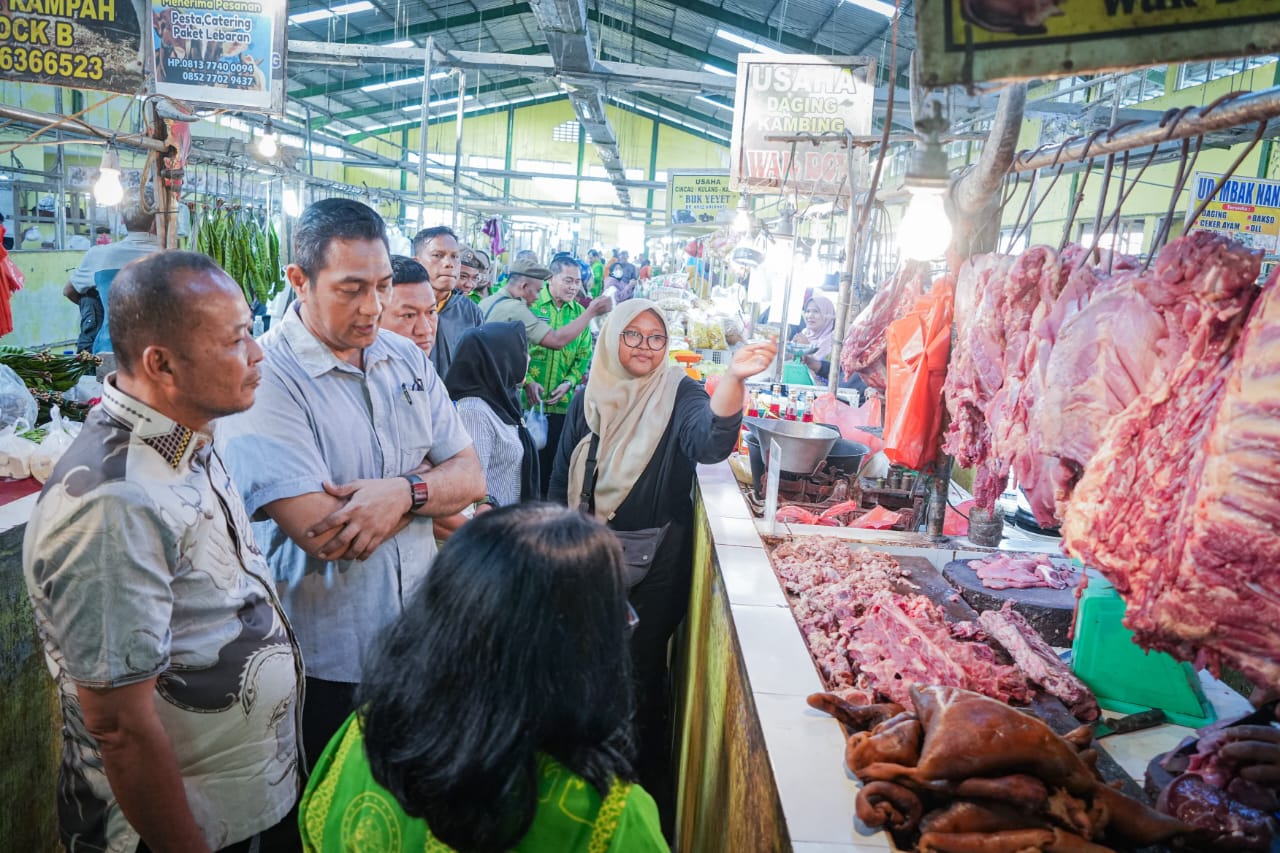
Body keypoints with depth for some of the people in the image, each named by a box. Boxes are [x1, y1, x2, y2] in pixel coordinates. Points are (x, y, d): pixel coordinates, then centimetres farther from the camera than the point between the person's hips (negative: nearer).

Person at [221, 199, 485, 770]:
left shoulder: (406, 359, 2)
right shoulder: (265, 377, -19)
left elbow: (470, 477, -1)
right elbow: (321, 535, -27)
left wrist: (402, 491, -22)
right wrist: (428, 483, -14)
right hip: (325, 661, -5)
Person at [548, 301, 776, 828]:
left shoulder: (679, 394, -8)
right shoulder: (591, 399, 4)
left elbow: (710, 442, -30)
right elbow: (562, 478, 11)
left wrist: (733, 379, -46)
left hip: (656, 562, -4)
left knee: (641, 667, 3)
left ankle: (643, 768, 26)